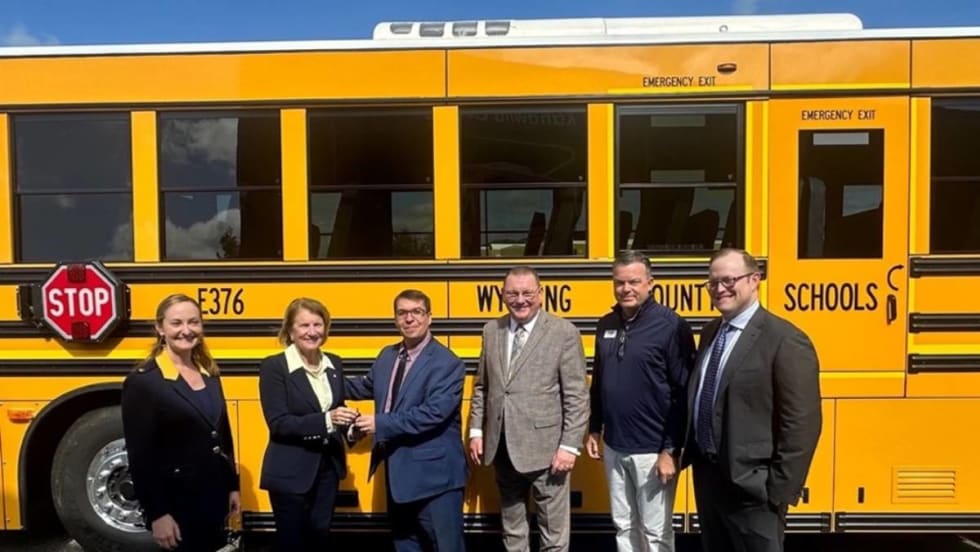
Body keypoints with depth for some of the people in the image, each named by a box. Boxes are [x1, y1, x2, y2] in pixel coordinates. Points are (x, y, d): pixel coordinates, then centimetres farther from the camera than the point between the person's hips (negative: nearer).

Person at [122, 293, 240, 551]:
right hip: (177, 503, -6)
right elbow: (140, 457, -15)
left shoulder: (209, 375, 7)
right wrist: (157, 514, -16)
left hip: (213, 496, 6)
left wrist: (232, 486, 12)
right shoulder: (143, 381, -13)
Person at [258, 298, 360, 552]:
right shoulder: (274, 367, -12)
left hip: (327, 468, 5)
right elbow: (278, 424, -18)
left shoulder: (334, 364, 5)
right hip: (290, 473, -5)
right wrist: (325, 420, -29)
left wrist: (347, 421, -10)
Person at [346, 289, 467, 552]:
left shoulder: (447, 363, -15)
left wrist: (381, 423, -25)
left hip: (434, 474, -8)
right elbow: (369, 385, 28)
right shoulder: (387, 356, 9)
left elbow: (434, 412, -26)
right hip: (397, 471, 8)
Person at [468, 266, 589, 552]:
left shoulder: (564, 332, -8)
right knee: (511, 527, 18)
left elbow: (576, 396, -9)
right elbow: (482, 386, 13)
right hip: (502, 448, 5)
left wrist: (569, 446, -12)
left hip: (544, 448, -4)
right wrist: (476, 431, 7)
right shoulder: (492, 330, 7)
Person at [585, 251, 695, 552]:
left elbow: (684, 394, -14)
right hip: (614, 447, 6)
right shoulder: (606, 325, 6)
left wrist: (671, 450, -15)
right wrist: (594, 429, 13)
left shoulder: (671, 326, -13)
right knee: (624, 527, 17)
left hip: (652, 449, -5)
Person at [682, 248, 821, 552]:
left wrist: (780, 489, -16)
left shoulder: (785, 340, -16)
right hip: (707, 475, 7)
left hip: (750, 485, -7)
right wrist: (690, 454, 12)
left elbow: (802, 424, -17)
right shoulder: (710, 332, 8)